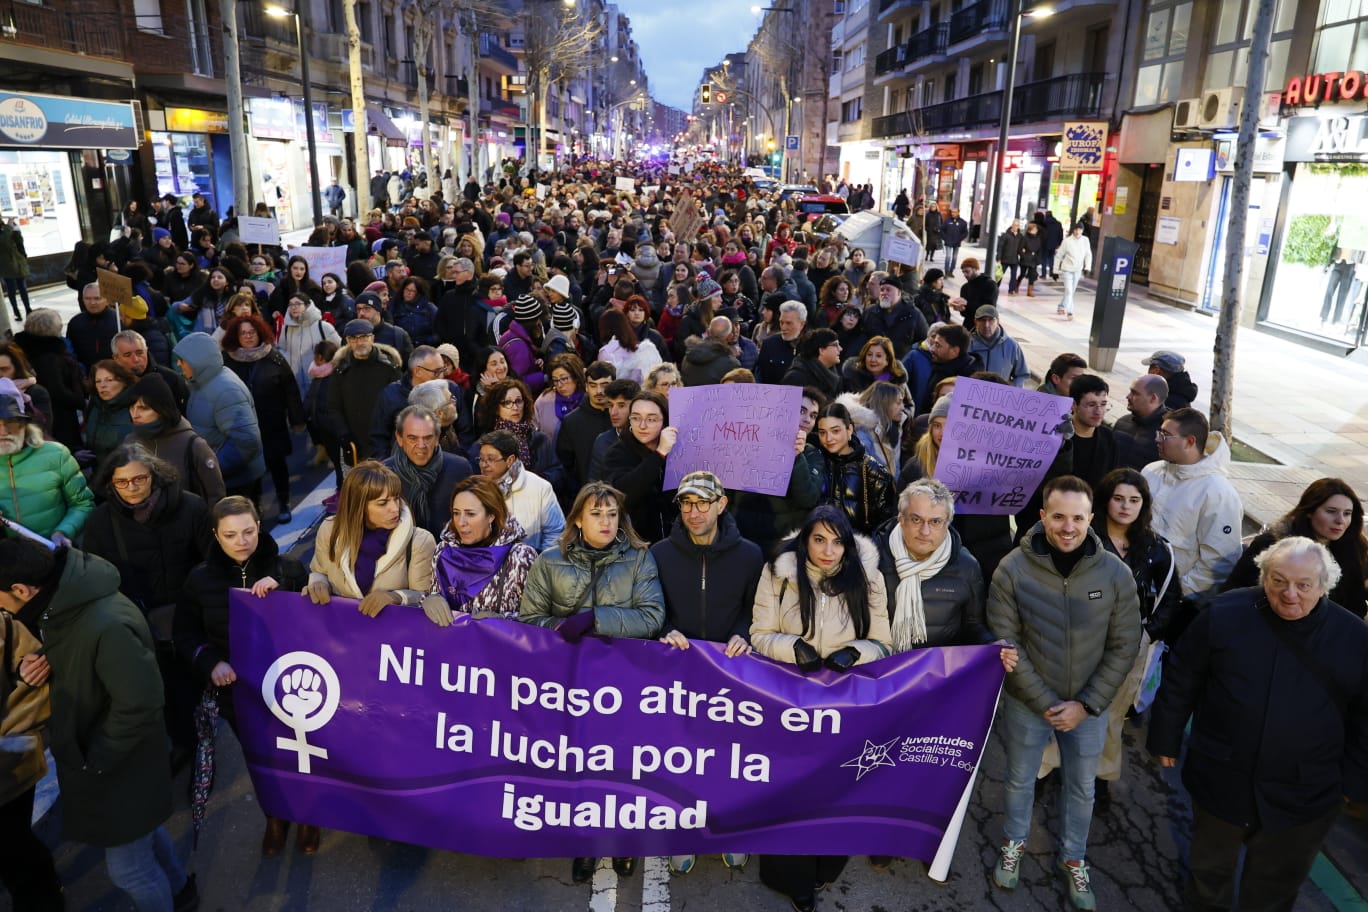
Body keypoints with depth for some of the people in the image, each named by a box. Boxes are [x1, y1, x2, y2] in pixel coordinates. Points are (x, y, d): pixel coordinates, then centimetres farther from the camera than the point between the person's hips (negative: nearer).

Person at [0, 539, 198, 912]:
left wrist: (94, 762, -17)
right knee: (142, 832, 29)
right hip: (89, 752, 9)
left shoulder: (108, 626, -37)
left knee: (128, 868, 12)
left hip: (119, 768, -9)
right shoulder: (62, 599, -8)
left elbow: (139, 706, -29)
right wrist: (41, 665, -10)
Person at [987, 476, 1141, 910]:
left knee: (1082, 788, 20)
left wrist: (1086, 704, -11)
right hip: (1027, 703, -1)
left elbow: (1123, 647, -7)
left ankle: (1073, 858, 46)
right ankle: (1014, 843, 48)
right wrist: (1044, 701, -15)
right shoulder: (1012, 570, -19)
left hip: (1089, 706, 1)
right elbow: (1005, 643, -14)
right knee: (1020, 780, 20)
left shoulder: (1116, 574, -14)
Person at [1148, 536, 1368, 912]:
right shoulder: (1224, 614, -12)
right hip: (1221, 779, 0)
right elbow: (1180, 682, -4)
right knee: (1210, 866, 23)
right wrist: (1166, 739, 1)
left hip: (1304, 796, 0)